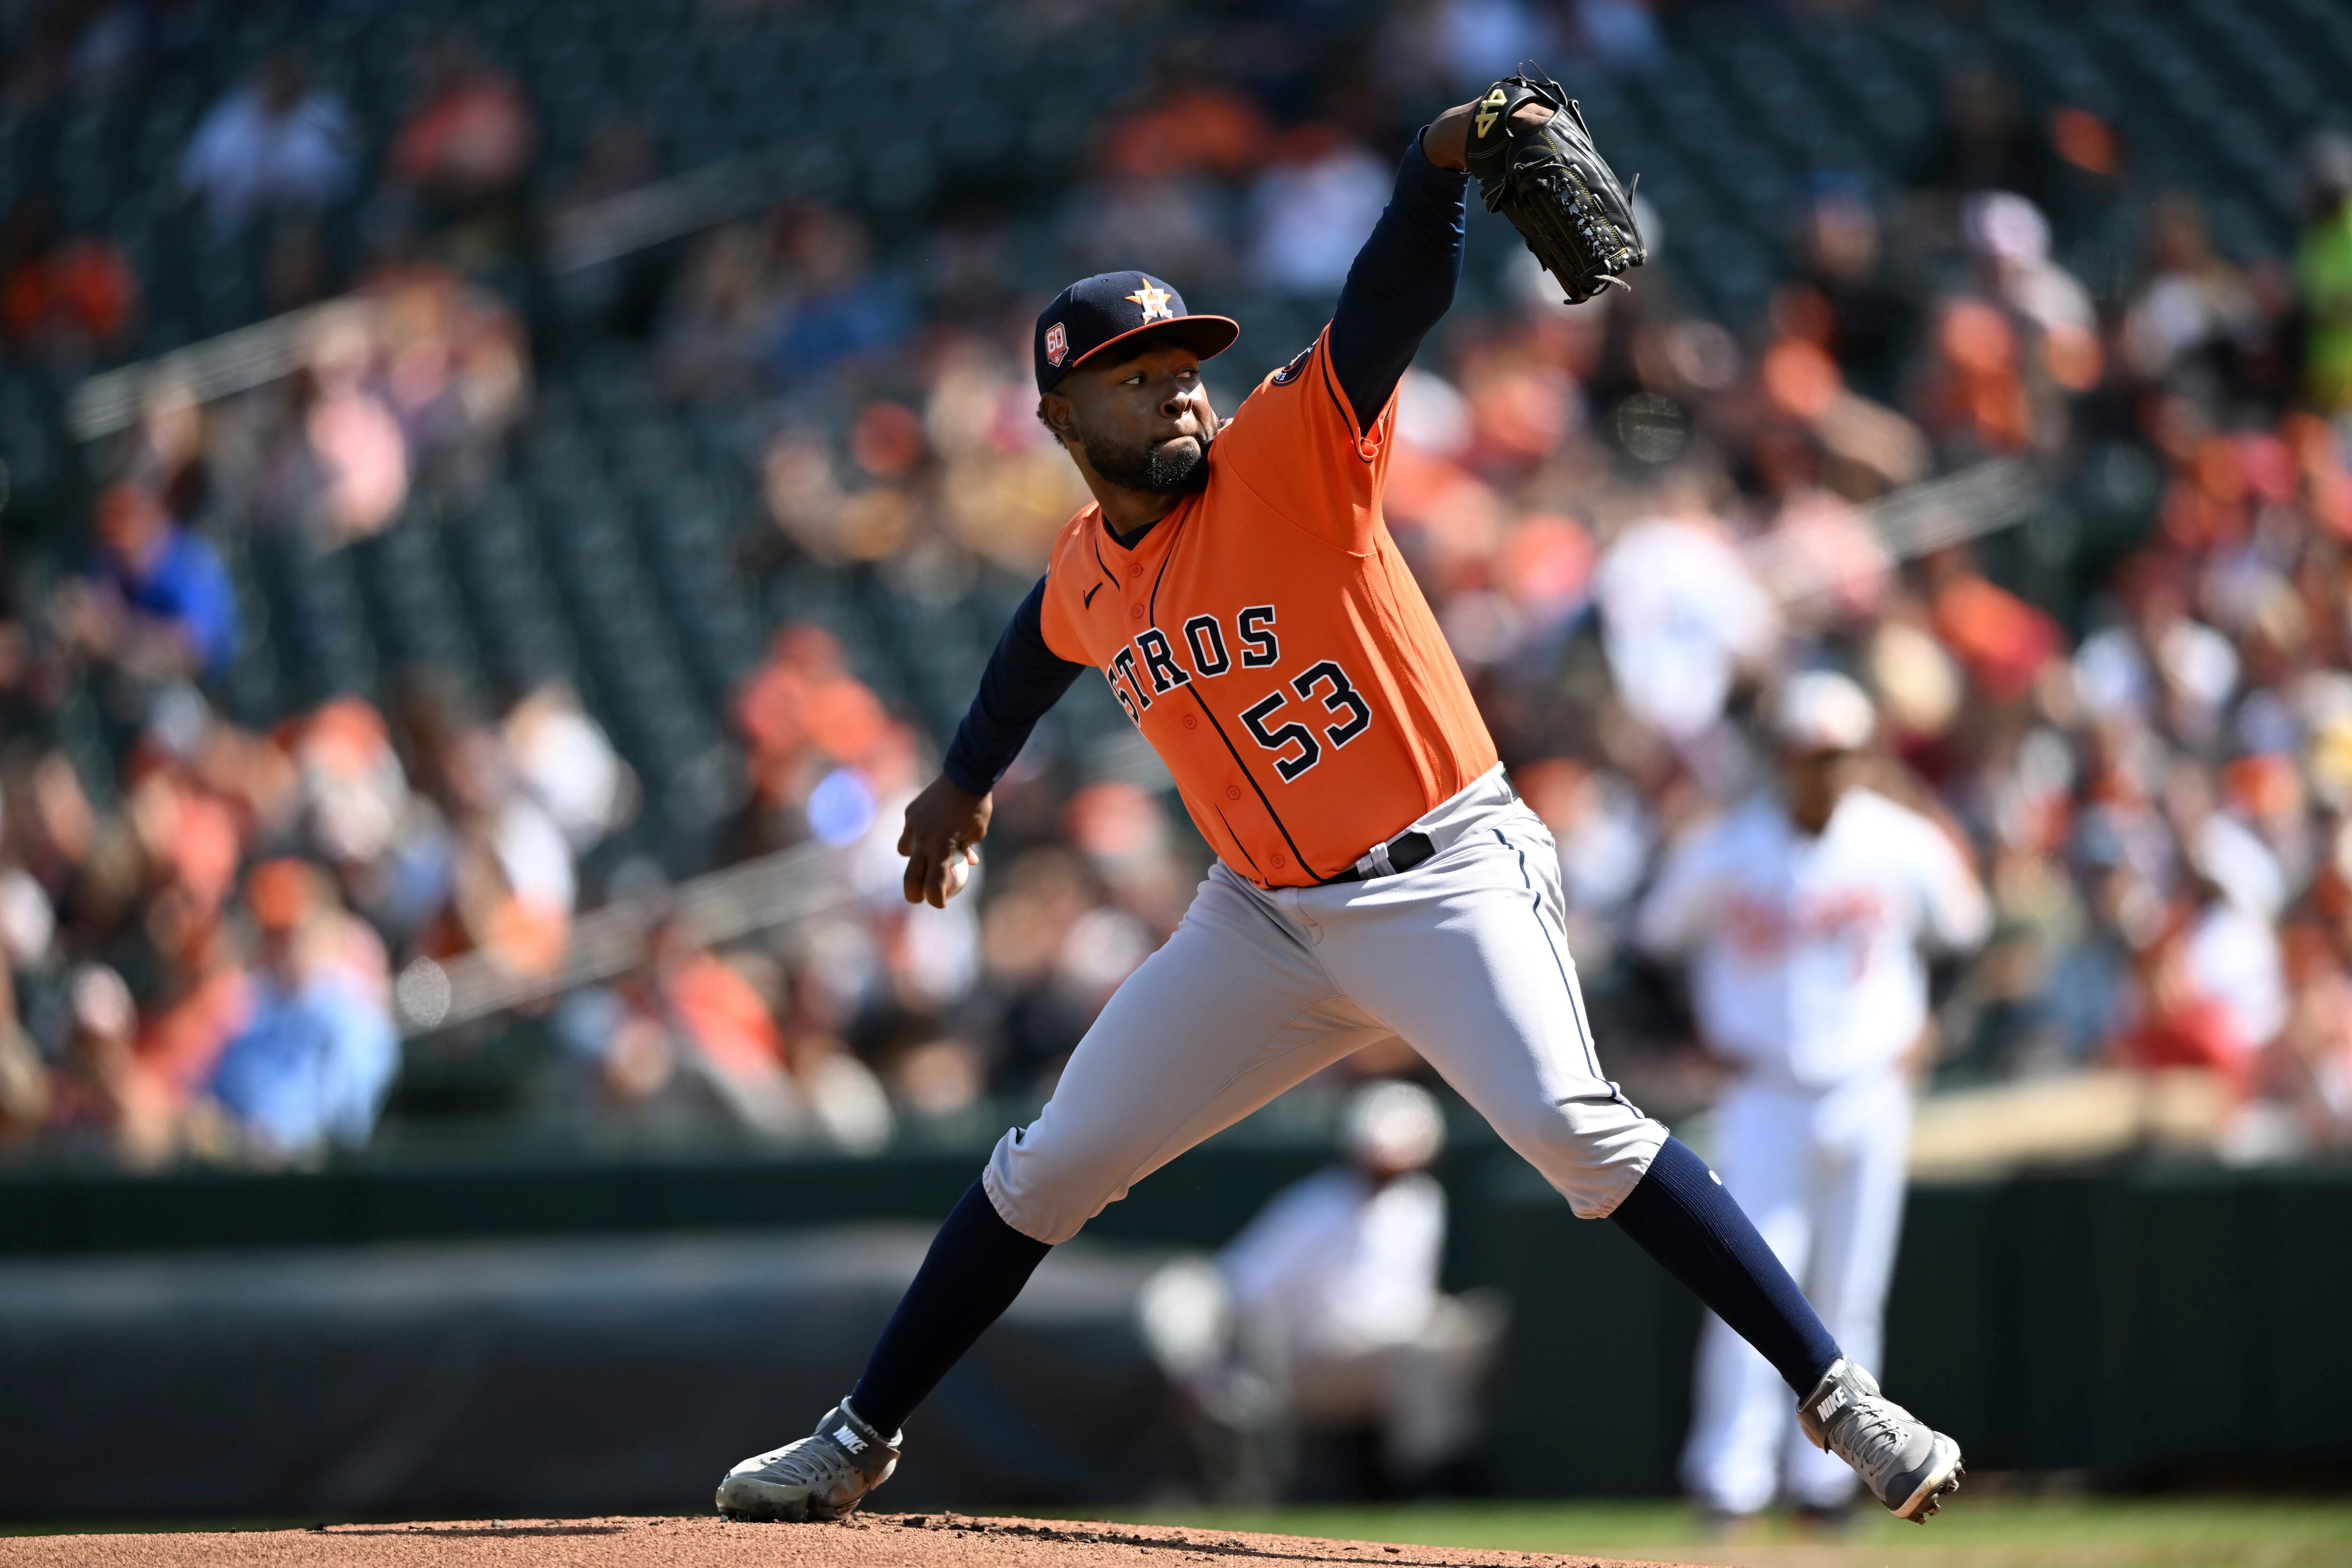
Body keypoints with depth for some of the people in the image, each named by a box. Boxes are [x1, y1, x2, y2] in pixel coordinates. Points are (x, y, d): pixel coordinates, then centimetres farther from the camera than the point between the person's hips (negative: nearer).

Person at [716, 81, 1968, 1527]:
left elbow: (1395, 302, -30)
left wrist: (1442, 168, -47)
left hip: (1445, 881, -6)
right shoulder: (1083, 577, 3)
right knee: (1050, 1171, 10)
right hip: (1266, 919, 6)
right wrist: (967, 781, 40)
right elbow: (1039, 652, 29)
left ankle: (1837, 1395, -24)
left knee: (1577, 1132, -26)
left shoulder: (1289, 456, -14)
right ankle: (860, 1443, 25)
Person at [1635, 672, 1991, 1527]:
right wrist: (1708, 1030, 2)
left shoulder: (1904, 846, -2)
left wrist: (1923, 1030, 5)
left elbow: (1965, 934, 13)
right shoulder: (1727, 849, -4)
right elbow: (1659, 936, 10)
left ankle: (1823, 1473, 13)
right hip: (1767, 1096, -1)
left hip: (1870, 1095, 1)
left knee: (1850, 1295, 3)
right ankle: (1731, 1478, -11)